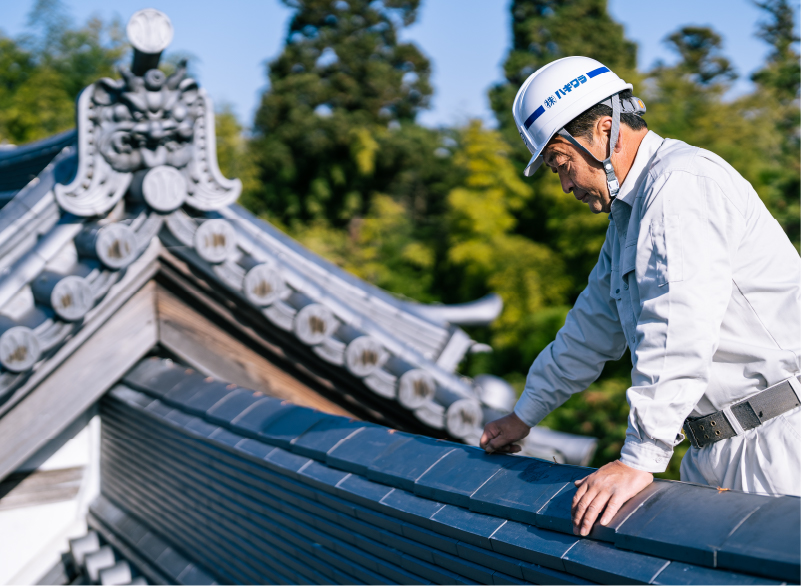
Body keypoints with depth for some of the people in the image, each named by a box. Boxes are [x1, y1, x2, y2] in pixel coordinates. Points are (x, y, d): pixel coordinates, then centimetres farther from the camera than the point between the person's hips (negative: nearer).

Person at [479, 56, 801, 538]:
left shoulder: (683, 182, -15)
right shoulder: (628, 213, 19)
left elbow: (679, 333, -25)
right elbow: (592, 329, 28)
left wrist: (641, 460, -28)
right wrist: (525, 415, 33)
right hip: (712, 450, 9)